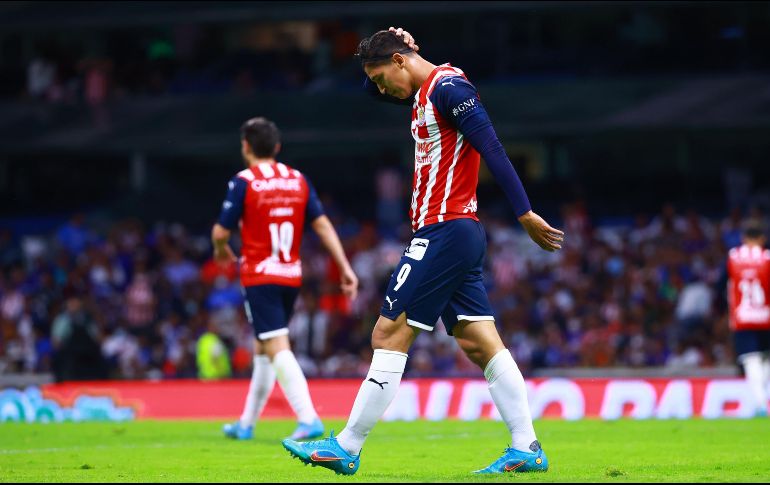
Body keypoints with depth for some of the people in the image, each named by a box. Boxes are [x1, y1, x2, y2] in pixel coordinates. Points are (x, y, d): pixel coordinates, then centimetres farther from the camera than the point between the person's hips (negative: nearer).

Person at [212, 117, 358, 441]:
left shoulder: (244, 182, -9)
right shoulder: (299, 181, 5)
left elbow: (221, 232, -8)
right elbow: (322, 225, 0)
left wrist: (222, 252, 15)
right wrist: (346, 268, 0)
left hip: (259, 277, -6)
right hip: (291, 277, 6)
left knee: (277, 348, -11)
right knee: (263, 348, 18)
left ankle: (308, 418, -27)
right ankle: (246, 423, 27)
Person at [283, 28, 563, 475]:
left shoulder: (447, 87, -12)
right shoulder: (424, 92, 18)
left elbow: (492, 149, -18)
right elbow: (369, 88, 34)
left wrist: (525, 214, -21)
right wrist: (384, 49, 14)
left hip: (444, 232, -10)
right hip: (461, 235, 10)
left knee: (389, 334, -6)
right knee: (481, 343, 5)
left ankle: (346, 449, -3)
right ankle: (526, 449, 0)